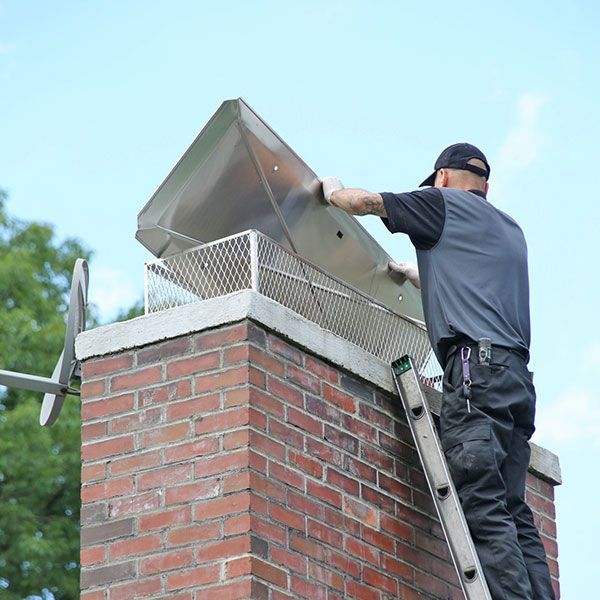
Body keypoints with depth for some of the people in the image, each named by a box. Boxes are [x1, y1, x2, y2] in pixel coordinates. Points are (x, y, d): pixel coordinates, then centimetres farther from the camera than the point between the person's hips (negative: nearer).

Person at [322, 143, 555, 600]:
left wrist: (333, 191, 34)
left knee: (482, 505, -16)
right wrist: (419, 275, 60)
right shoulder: (510, 230, 30)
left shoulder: (444, 202, 9)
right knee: (511, 509, 2)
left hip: (476, 361, -7)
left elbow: (365, 202, 13)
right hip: (517, 375, 7)